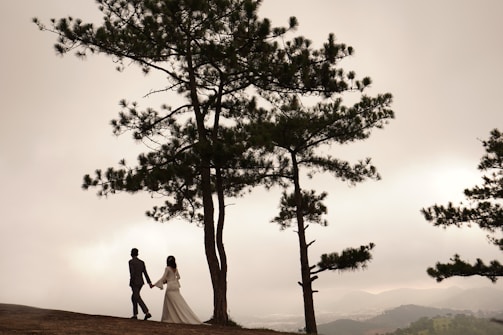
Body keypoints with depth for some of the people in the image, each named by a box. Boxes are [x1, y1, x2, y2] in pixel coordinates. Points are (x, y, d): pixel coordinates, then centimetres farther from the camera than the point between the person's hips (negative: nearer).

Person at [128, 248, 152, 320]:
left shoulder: (131, 261, -11)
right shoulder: (142, 262, 7)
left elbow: (132, 273, -22)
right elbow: (145, 273, 1)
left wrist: (131, 282, -11)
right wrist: (149, 283, -3)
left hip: (134, 283, -7)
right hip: (141, 282, 7)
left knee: (138, 299, -7)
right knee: (133, 297, 20)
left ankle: (147, 313, -19)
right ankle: (135, 314, 19)